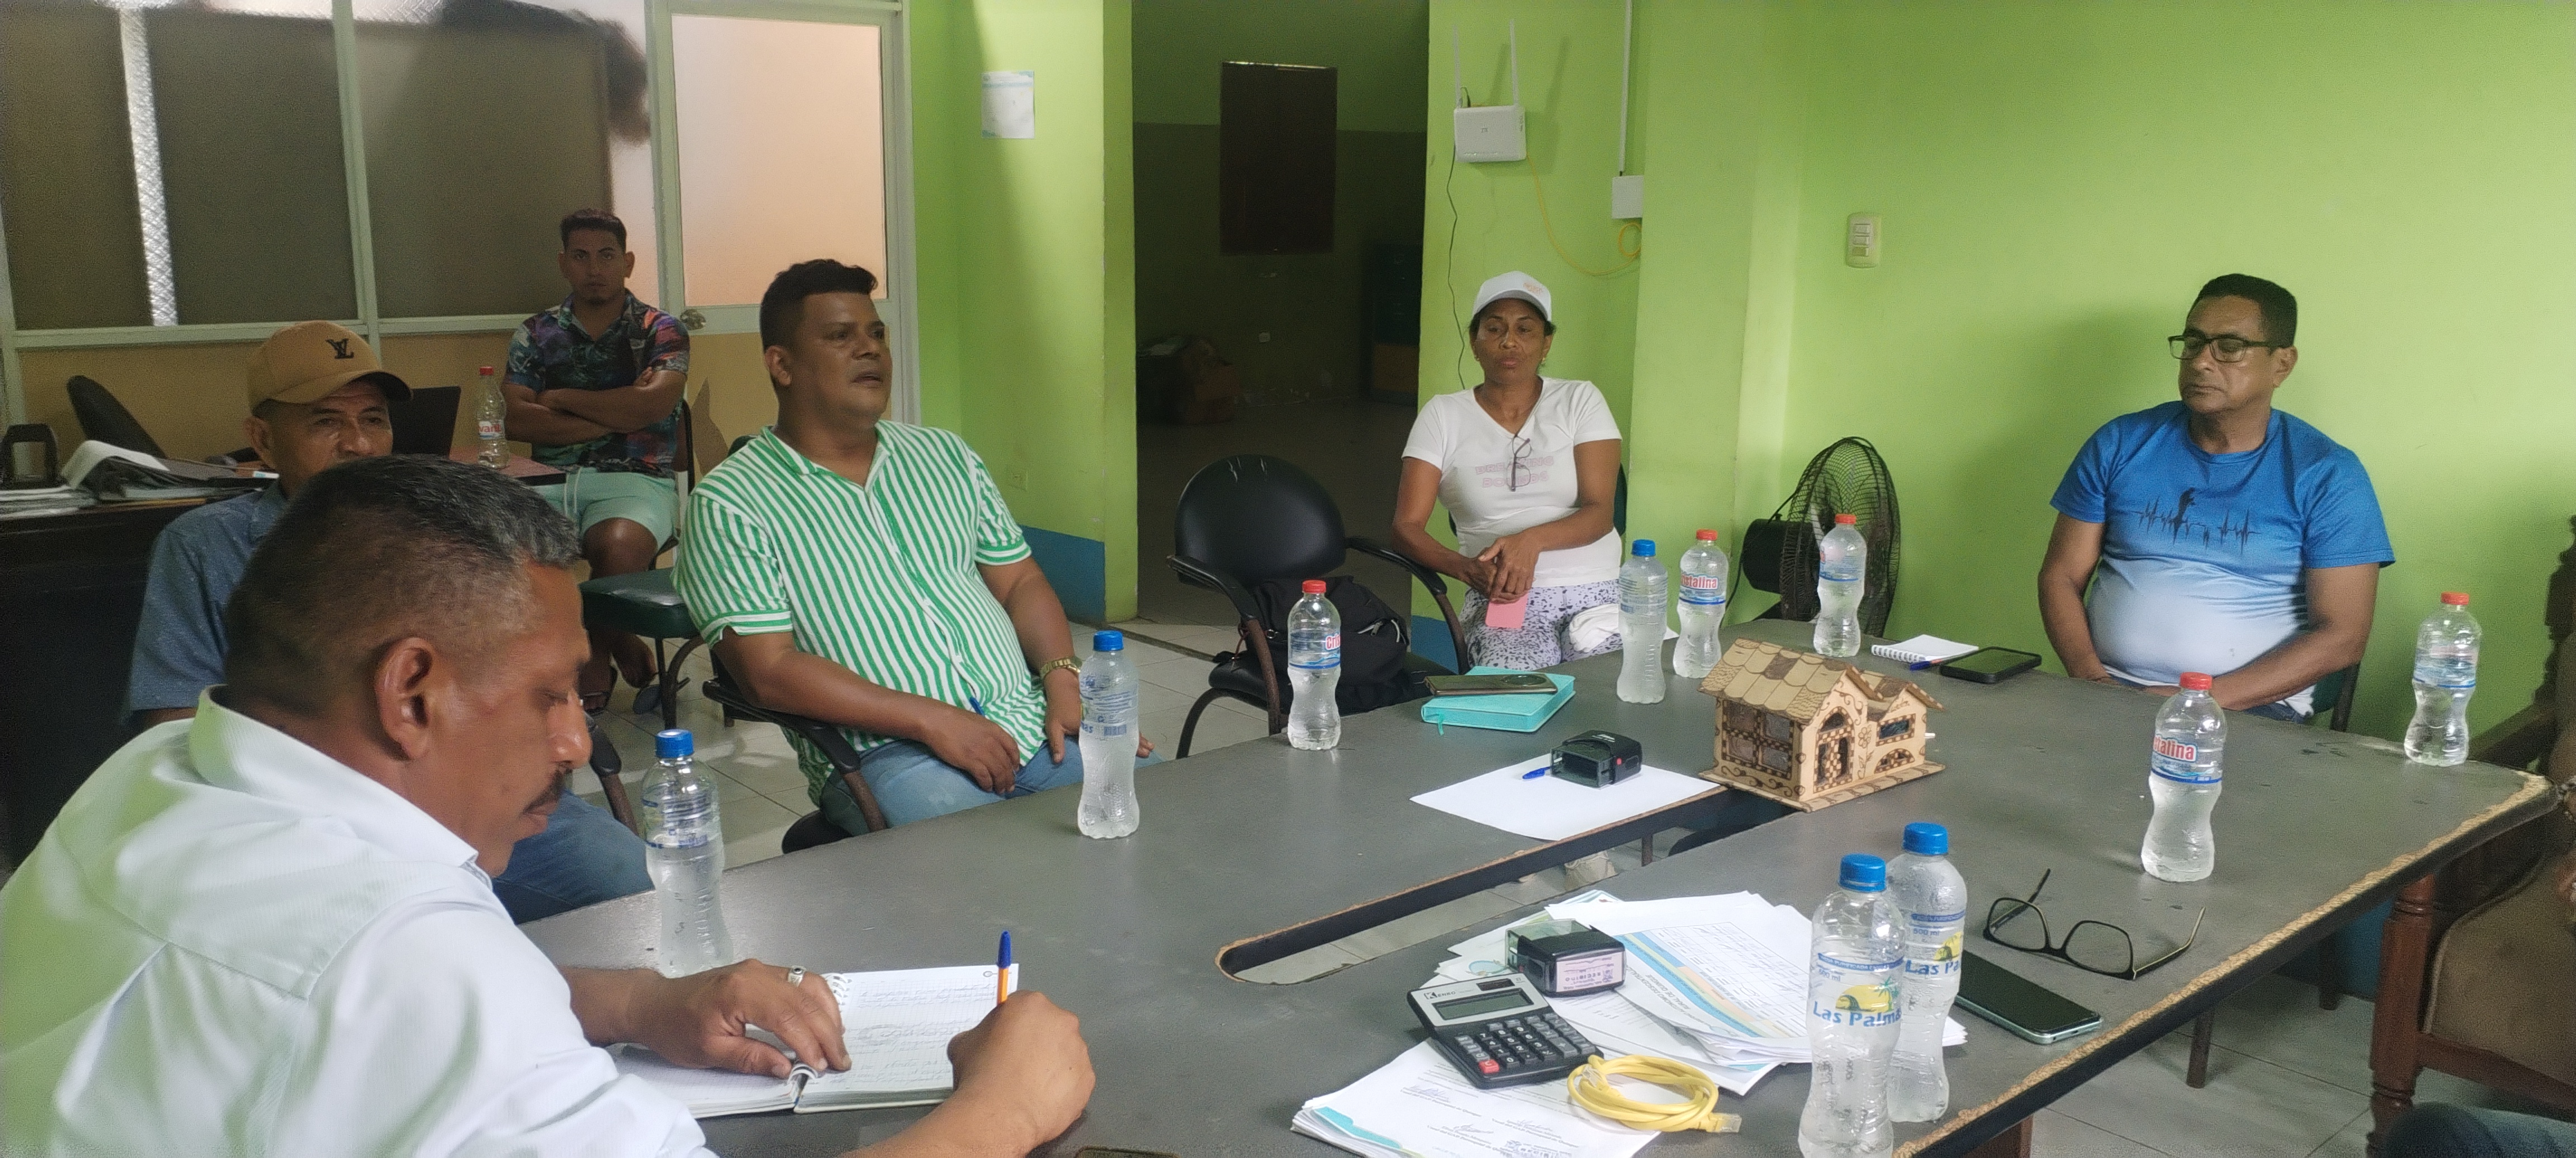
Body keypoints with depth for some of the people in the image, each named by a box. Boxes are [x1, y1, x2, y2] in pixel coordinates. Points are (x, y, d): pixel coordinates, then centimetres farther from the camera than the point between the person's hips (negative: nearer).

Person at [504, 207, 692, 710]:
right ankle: (618, 646, -9)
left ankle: (594, 654, -4)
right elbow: (516, 420, 1)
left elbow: (652, 405, -10)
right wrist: (615, 415, -6)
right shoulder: (535, 334, 15)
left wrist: (561, 398, 0)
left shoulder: (660, 331, 8)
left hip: (635, 479, -3)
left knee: (619, 545, -37)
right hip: (551, 480, 3)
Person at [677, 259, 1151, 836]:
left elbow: (1021, 583, 20)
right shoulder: (729, 503, 1)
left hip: (1032, 723, 6)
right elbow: (769, 672, -8)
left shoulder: (946, 456, 20)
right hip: (884, 753, -5)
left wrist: (1065, 681, -1)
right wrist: (933, 720, -16)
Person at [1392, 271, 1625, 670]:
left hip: (1597, 592, 1)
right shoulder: (1443, 416, 7)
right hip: (1501, 601, 0)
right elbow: (1406, 527, 1)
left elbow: (1599, 513, -2)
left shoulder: (1580, 401, 8)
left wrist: (1532, 540, -22)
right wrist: (1466, 568, -20)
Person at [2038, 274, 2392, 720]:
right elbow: (2061, 576, 8)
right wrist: (2090, 677, -10)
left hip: (2250, 710, -1)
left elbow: (2342, 634, -4)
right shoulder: (2120, 445, 8)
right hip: (2108, 696, 2)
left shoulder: (2326, 475, 1)